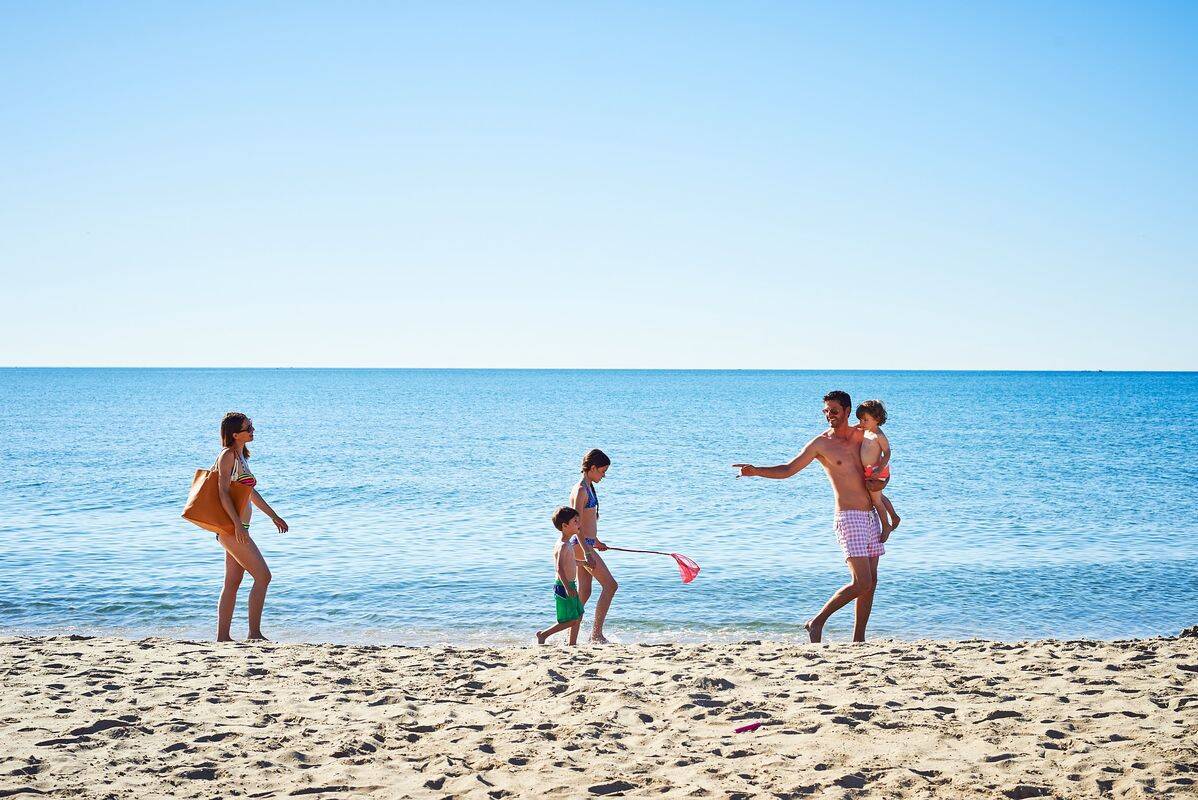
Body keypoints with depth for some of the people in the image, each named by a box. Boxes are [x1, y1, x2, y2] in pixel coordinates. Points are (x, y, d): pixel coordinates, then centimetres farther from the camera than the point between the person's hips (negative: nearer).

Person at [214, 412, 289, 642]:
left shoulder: (241, 456, 16)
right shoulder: (228, 455, -11)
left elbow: (252, 492, 25)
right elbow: (223, 492, -20)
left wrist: (274, 516, 29)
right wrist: (237, 524, -27)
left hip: (239, 528, 9)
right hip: (232, 527, -9)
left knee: (232, 583, 9)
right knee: (263, 576, -9)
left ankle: (222, 636, 11)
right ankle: (254, 633, -7)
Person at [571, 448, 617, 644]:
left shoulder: (588, 488, 15)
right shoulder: (581, 490, -15)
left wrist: (596, 542, 37)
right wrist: (587, 551, -27)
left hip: (586, 544, 10)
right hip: (583, 546, -10)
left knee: (584, 593, 9)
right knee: (610, 585, -10)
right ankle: (596, 634, -9)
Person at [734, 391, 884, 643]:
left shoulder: (861, 435, 9)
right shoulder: (821, 443, -5)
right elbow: (788, 469, -5)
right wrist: (756, 471, -17)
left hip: (870, 515, 6)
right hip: (849, 517, -6)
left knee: (871, 582, 6)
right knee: (860, 583, -15)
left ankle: (858, 640, 14)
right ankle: (816, 622, 0)